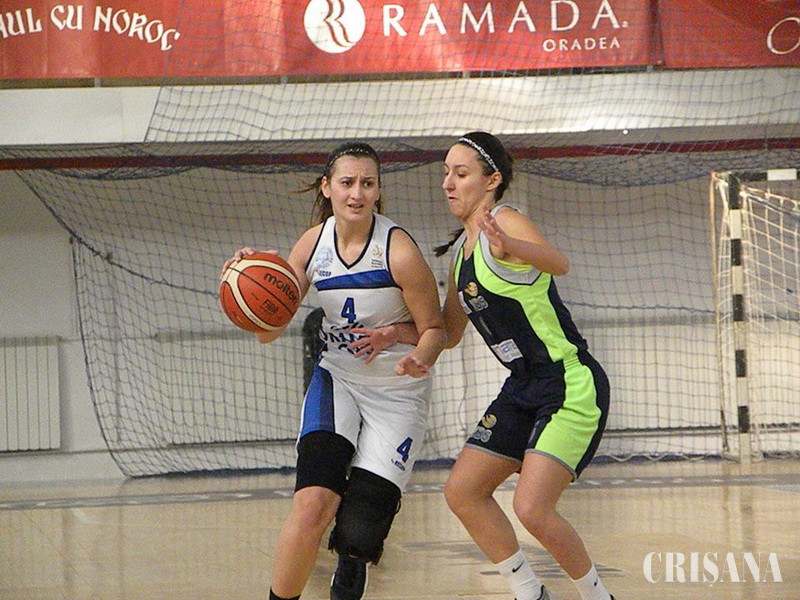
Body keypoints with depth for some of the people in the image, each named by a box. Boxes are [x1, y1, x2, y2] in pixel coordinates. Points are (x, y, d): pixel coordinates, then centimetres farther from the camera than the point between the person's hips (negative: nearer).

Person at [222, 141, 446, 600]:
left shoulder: (400, 251, -18)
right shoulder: (314, 244, -5)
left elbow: (435, 330, -7)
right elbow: (268, 332, -1)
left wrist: (418, 359, -29)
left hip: (399, 391, -2)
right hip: (337, 378, 2)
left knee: (357, 533, -8)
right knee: (313, 503, -23)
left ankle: (353, 563, 30)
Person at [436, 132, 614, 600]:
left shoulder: (506, 222, -15)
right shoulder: (461, 250, 12)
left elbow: (558, 263, -38)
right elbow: (448, 333, 22)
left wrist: (509, 247, -58)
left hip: (572, 387, -9)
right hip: (524, 388, 9)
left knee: (532, 508, -18)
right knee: (462, 492, 6)